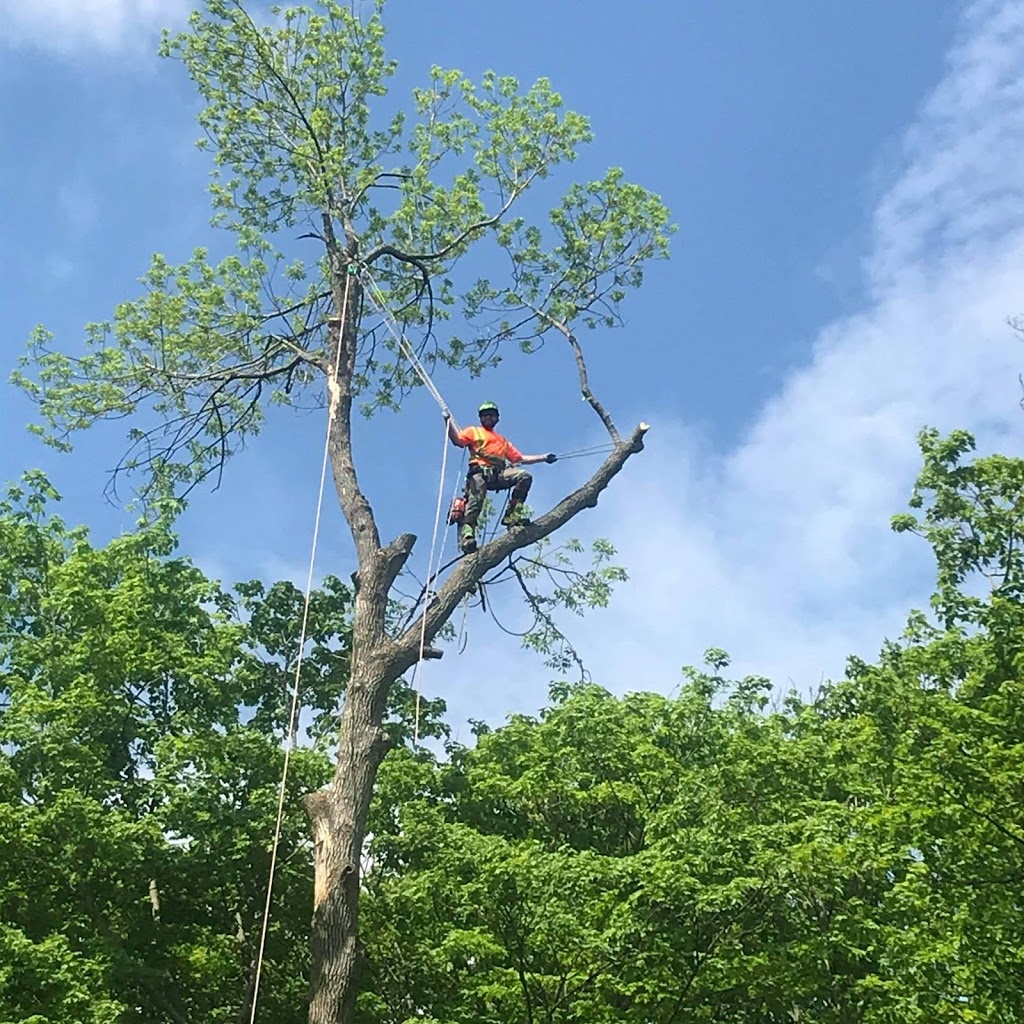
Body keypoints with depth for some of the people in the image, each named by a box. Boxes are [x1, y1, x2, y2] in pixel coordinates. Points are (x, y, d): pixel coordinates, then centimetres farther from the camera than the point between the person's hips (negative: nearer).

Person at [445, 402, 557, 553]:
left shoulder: (503, 441, 37)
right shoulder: (473, 431, 25)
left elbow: (520, 458, 30)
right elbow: (457, 440, 5)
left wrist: (544, 457, 25)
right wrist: (448, 421, -10)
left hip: (498, 474, 4)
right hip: (479, 471, -4)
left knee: (525, 476, -21)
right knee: (475, 502, -27)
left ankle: (511, 515, -23)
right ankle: (467, 535, -42)